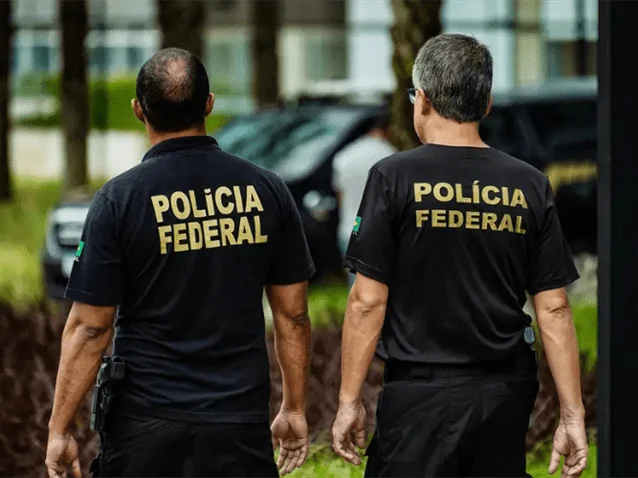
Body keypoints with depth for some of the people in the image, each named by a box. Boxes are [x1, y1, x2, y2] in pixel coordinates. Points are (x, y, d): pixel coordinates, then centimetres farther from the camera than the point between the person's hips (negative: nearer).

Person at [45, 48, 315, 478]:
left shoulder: (120, 199, -8)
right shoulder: (266, 190, 1)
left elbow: (89, 328, -8)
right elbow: (293, 314, 6)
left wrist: (60, 430, -1)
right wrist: (295, 410, 17)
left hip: (145, 422, -2)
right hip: (241, 422, 2)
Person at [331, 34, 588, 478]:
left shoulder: (394, 178, -6)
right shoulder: (530, 185, 3)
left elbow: (368, 301, -8)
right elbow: (554, 308, 2)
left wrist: (350, 400, -1)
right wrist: (573, 413, 6)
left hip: (421, 393, -4)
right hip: (507, 392, 4)